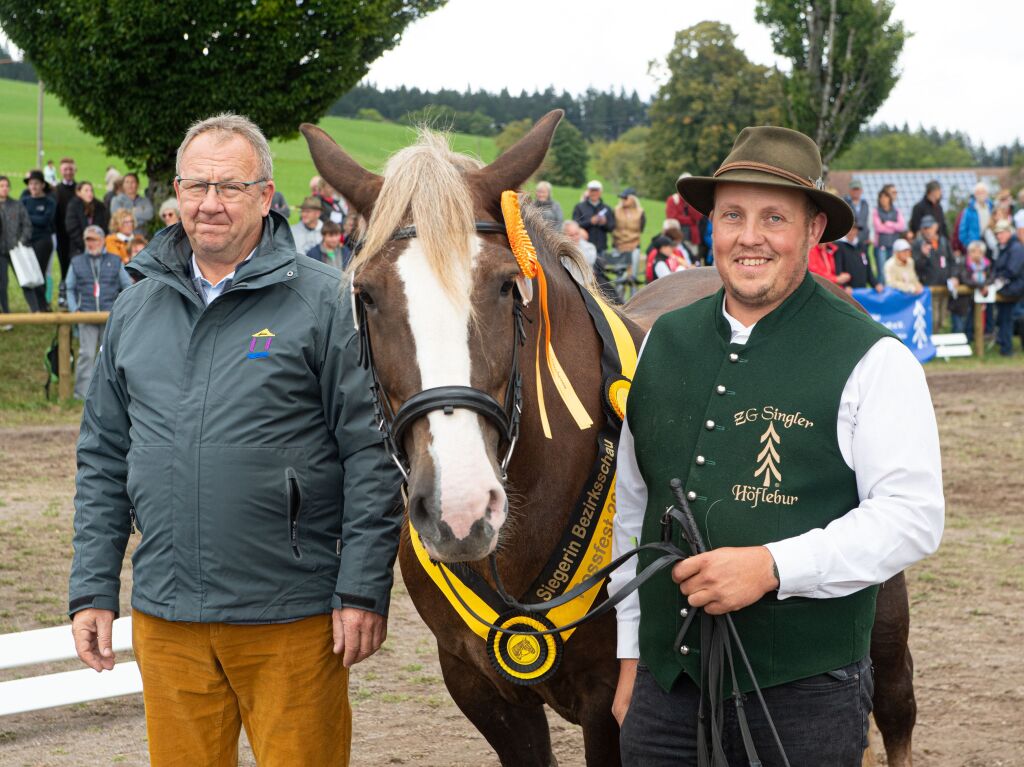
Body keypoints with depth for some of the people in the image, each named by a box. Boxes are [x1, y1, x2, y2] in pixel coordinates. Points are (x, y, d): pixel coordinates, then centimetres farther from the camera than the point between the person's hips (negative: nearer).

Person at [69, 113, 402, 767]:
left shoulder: (323, 302, -4)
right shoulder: (136, 309, 10)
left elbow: (371, 455, -7)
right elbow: (103, 461, 15)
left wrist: (363, 592, -12)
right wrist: (93, 590, 9)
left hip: (291, 617, -4)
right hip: (166, 618, 4)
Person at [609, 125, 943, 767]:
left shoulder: (869, 359, -6)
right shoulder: (666, 342, 9)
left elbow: (914, 516, -12)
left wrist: (773, 566, -21)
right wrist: (631, 653, 15)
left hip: (805, 692, -4)